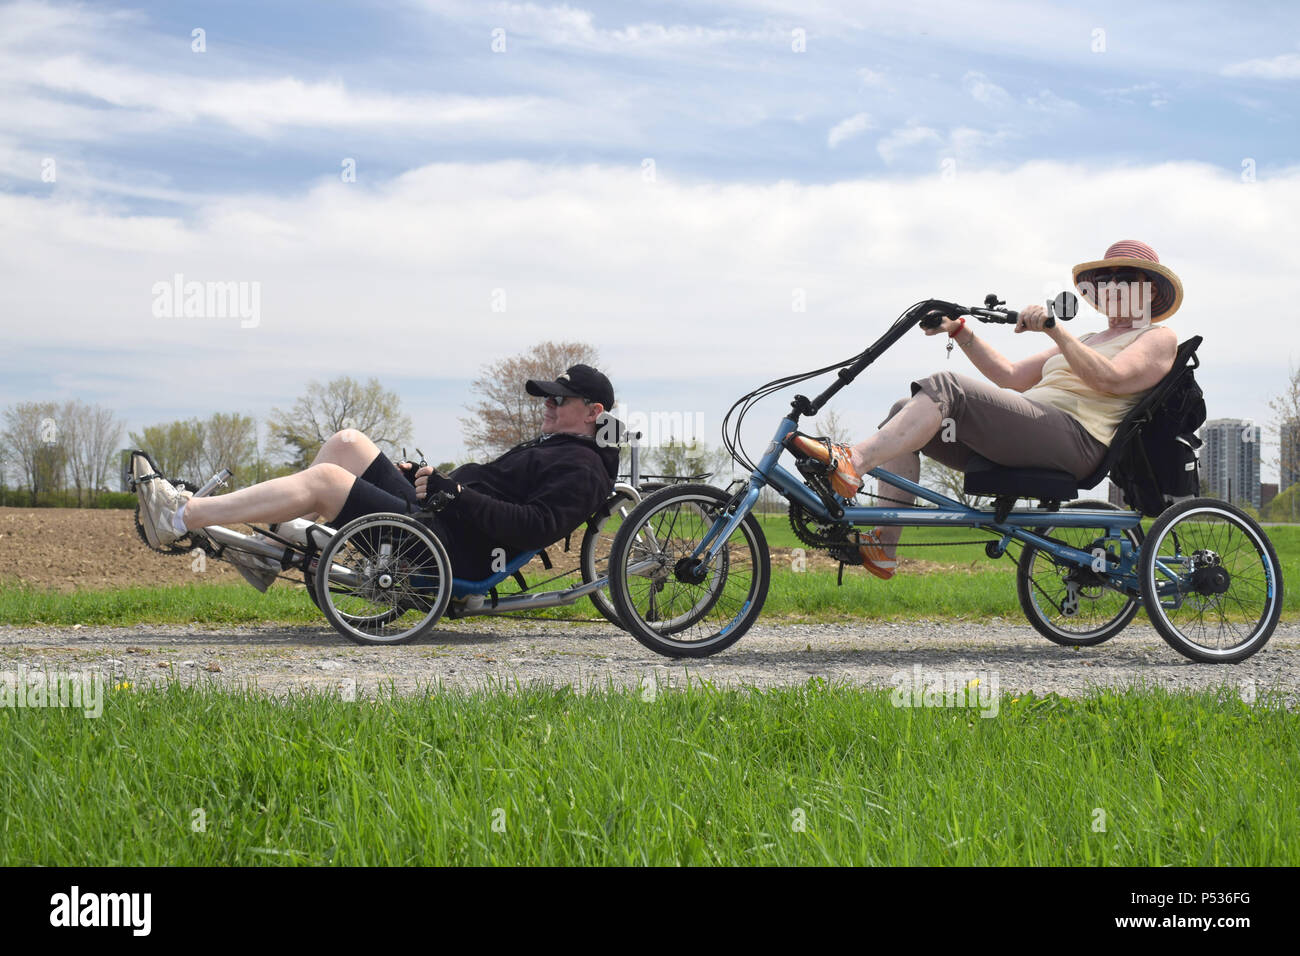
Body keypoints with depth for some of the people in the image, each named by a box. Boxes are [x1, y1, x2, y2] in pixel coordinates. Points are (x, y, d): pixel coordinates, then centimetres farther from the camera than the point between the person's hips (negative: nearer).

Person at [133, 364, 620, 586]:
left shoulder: (581, 470, -6)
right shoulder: (547, 446, 26)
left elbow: (536, 527, -22)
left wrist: (457, 493, -23)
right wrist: (436, 480, 17)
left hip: (450, 549, -10)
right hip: (433, 516, 10)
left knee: (324, 478, -18)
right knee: (346, 443, 8)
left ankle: (178, 516, -17)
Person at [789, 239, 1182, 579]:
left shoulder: (1158, 338, 10)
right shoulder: (1088, 342, 36)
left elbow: (1110, 378, -12)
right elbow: (1010, 376, 28)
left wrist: (1054, 329, -21)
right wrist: (961, 331, 17)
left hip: (1072, 437, -9)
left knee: (946, 389, -26)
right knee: (905, 411, -6)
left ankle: (851, 462, -41)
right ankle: (882, 547, -16)